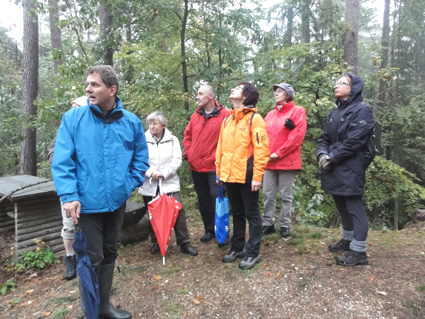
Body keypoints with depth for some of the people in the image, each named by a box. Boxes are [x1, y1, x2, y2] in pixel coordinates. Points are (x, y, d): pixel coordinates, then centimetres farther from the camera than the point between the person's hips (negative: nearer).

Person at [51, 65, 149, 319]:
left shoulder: (131, 122, -1)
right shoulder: (72, 119, -7)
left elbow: (141, 158, 8)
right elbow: (62, 162, -9)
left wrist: (129, 185, -2)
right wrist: (69, 196, -17)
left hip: (117, 202, 3)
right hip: (86, 203, -3)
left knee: (109, 255, 18)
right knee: (92, 259, 6)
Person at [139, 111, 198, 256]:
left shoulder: (172, 140, 4)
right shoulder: (143, 140, 4)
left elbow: (177, 160, -4)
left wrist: (164, 173, -15)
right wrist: (150, 172, -18)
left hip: (169, 183, -1)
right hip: (149, 185, 1)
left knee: (178, 211, -4)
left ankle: (184, 243, 8)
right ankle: (156, 242, 29)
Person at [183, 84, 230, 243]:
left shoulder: (224, 114, -9)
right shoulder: (196, 115, 9)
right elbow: (187, 135, 18)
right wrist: (187, 152, 6)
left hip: (214, 166, -6)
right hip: (196, 166, 6)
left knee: (217, 198, -2)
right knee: (203, 200, 15)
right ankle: (209, 230, 30)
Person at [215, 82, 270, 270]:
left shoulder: (254, 119, -8)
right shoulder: (227, 120, 13)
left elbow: (261, 149, -14)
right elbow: (221, 147, 15)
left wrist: (257, 176, -18)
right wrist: (219, 171, 12)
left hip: (246, 176, -7)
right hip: (229, 176, 7)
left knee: (251, 214, 6)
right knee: (237, 213, 17)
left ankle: (253, 253, 17)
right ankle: (237, 248, 30)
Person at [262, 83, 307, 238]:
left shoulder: (298, 111, -1)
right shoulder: (270, 114, 16)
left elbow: (297, 136, -11)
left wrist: (278, 153, -14)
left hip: (287, 161, -5)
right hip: (269, 162, 5)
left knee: (285, 196, 5)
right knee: (267, 194, 6)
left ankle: (285, 226, 18)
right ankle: (268, 223, 18)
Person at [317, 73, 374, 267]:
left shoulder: (362, 110, -7)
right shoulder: (335, 112, 17)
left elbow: (353, 141, -17)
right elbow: (324, 138, 12)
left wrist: (331, 157, -15)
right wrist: (322, 154, -8)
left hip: (350, 169, -8)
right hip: (333, 169, 8)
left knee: (354, 208, -3)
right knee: (342, 206, 17)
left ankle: (359, 251, 7)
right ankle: (348, 240, 33)